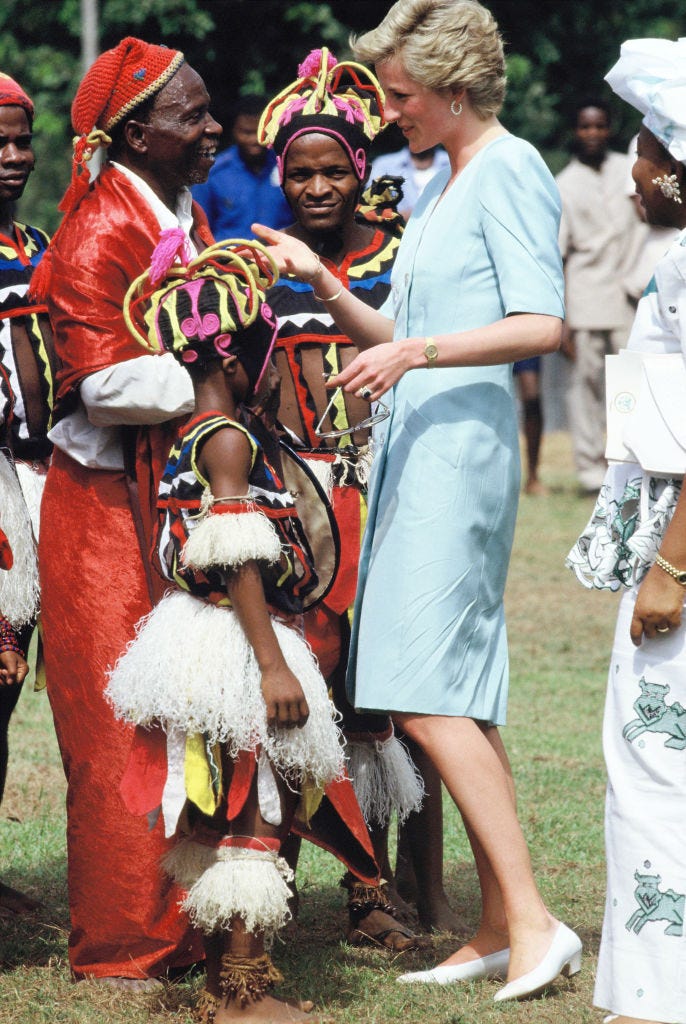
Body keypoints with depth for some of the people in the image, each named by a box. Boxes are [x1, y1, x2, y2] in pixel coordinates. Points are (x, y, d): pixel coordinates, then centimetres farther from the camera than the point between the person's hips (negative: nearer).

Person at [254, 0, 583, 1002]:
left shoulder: (509, 170, -7)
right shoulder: (440, 185, 20)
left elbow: (543, 325, -17)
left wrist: (417, 351, -22)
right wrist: (322, 282, 8)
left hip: (463, 447, -9)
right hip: (416, 448, 9)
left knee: (428, 695, -15)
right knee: (458, 700, 6)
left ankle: (533, 920, -14)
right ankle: (499, 930, 8)